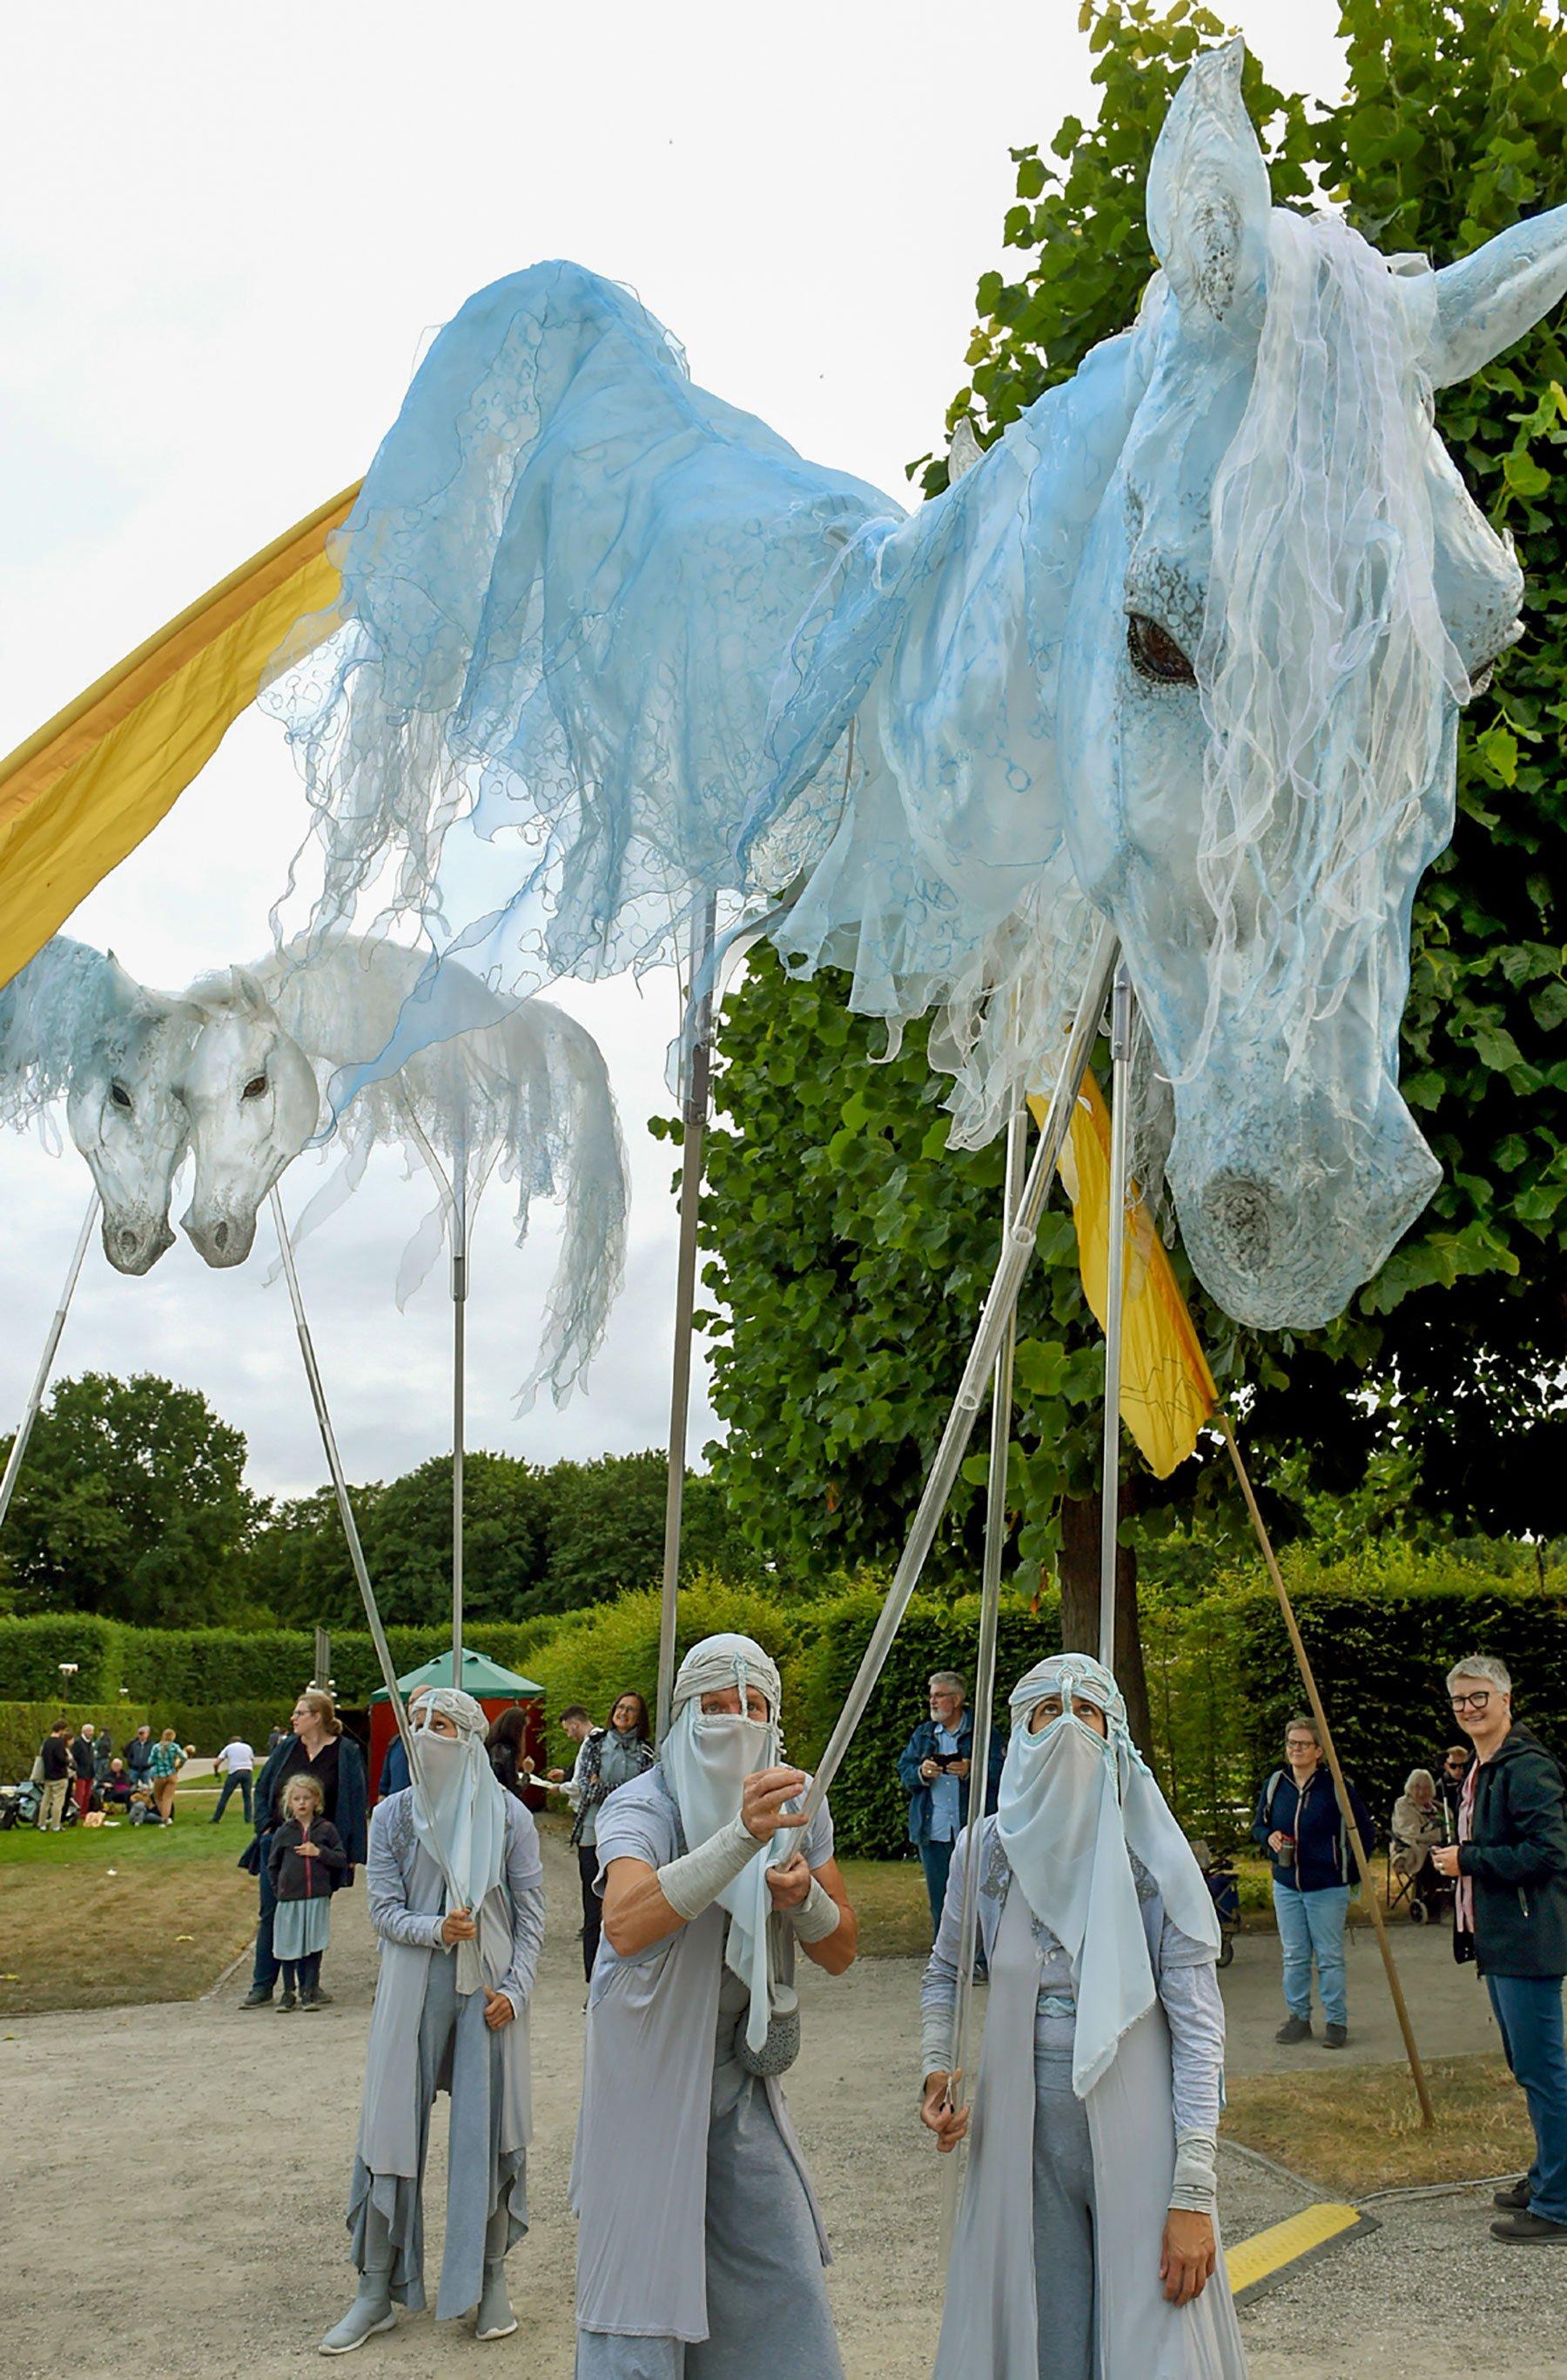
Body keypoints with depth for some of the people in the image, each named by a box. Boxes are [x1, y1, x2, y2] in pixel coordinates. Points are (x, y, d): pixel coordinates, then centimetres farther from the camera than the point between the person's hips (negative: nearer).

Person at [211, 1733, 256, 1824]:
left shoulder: (229, 1747, 14)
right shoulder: (247, 1747, 21)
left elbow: (217, 1763, 7)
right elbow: (253, 1763, 18)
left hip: (234, 1772, -2)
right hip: (247, 1771, 2)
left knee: (224, 1797, 4)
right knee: (247, 1797, 11)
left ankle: (215, 1819, 6)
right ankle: (248, 1820, 4)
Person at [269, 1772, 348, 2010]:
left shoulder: (326, 1830, 2)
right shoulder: (283, 1833, 3)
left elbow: (342, 1860, 1)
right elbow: (272, 1865, 12)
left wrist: (319, 1852, -11)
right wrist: (278, 1890, 4)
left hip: (318, 1899, 0)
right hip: (289, 1900, 1)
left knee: (314, 1946, 3)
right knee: (288, 1947, 5)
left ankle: (310, 1991, 13)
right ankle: (288, 1993, 18)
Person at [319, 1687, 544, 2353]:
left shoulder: (508, 1816, -3)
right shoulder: (393, 1815, -1)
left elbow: (530, 1910, 2)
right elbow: (384, 1910, 0)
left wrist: (515, 1988, -7)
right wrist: (436, 1930, -19)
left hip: (487, 1993, -1)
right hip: (412, 1991, 1)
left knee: (489, 2131, 5)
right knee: (392, 2129, 2)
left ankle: (491, 2281, 21)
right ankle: (377, 2289, 14)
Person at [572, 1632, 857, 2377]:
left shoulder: (795, 1805, 3)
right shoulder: (641, 1806, -14)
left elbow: (840, 1953, 8)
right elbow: (623, 1924, -35)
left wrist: (804, 1897, -15)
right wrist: (739, 1838, -45)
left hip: (745, 2077, 5)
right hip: (649, 2074, -5)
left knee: (782, 2288, 7)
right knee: (641, 2279, -1)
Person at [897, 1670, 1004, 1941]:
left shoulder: (985, 1733, 2)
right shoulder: (923, 1734, 16)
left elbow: (1000, 1770, -7)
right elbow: (904, 1772, 11)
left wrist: (972, 1771, -23)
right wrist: (921, 1773, -10)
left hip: (973, 1828, -4)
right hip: (933, 1832, 4)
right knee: (939, 1900, 9)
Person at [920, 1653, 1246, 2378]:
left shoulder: (1154, 1857, -9)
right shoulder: (987, 1849, -1)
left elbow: (1198, 2024, -10)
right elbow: (945, 1972, 17)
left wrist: (1193, 2190, -14)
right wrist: (938, 2067, 0)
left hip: (1135, 2130, -2)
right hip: (1021, 2131, 2)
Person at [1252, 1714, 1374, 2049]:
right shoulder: (1274, 1784, 2)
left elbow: (1366, 1832, -1)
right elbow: (1258, 1826, 16)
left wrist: (1350, 1870, -2)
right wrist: (1269, 1837, -6)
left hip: (1328, 1888, -4)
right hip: (1286, 1886, 4)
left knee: (1330, 1958, 2)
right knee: (1293, 1957, 10)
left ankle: (1336, 2021, 12)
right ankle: (1298, 2017, 20)